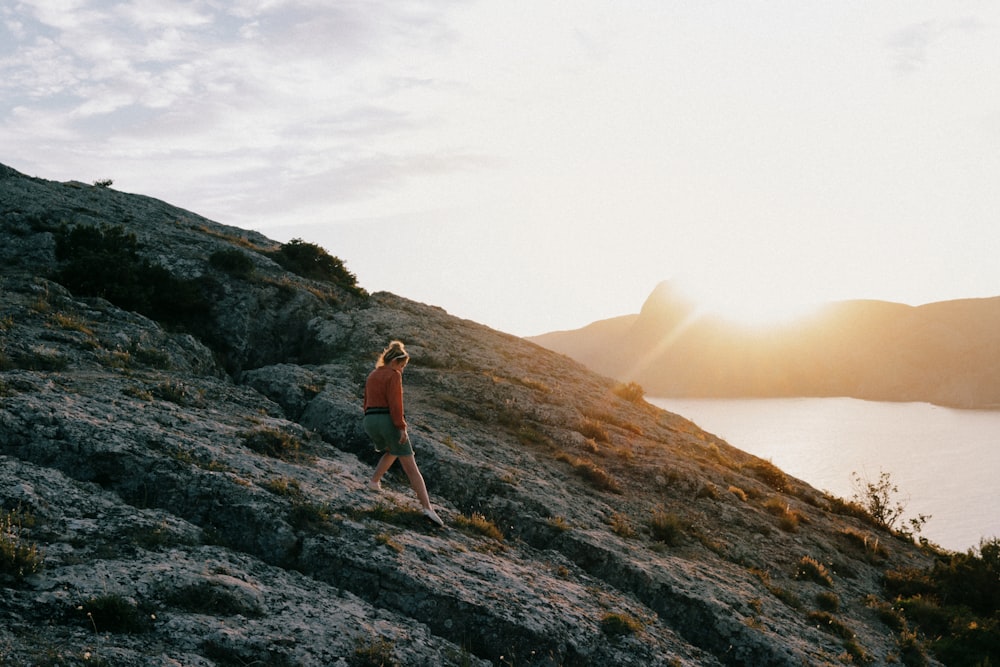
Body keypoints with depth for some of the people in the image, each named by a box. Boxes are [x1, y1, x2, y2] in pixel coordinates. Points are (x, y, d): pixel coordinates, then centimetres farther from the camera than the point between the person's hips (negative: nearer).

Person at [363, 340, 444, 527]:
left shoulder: (372, 376, 18)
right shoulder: (393, 375, -6)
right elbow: (395, 403, -17)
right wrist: (401, 427, -18)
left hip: (370, 421, 7)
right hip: (389, 422, -7)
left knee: (390, 453, 36)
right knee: (411, 468, -6)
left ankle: (374, 482, 21)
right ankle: (427, 508, -16)